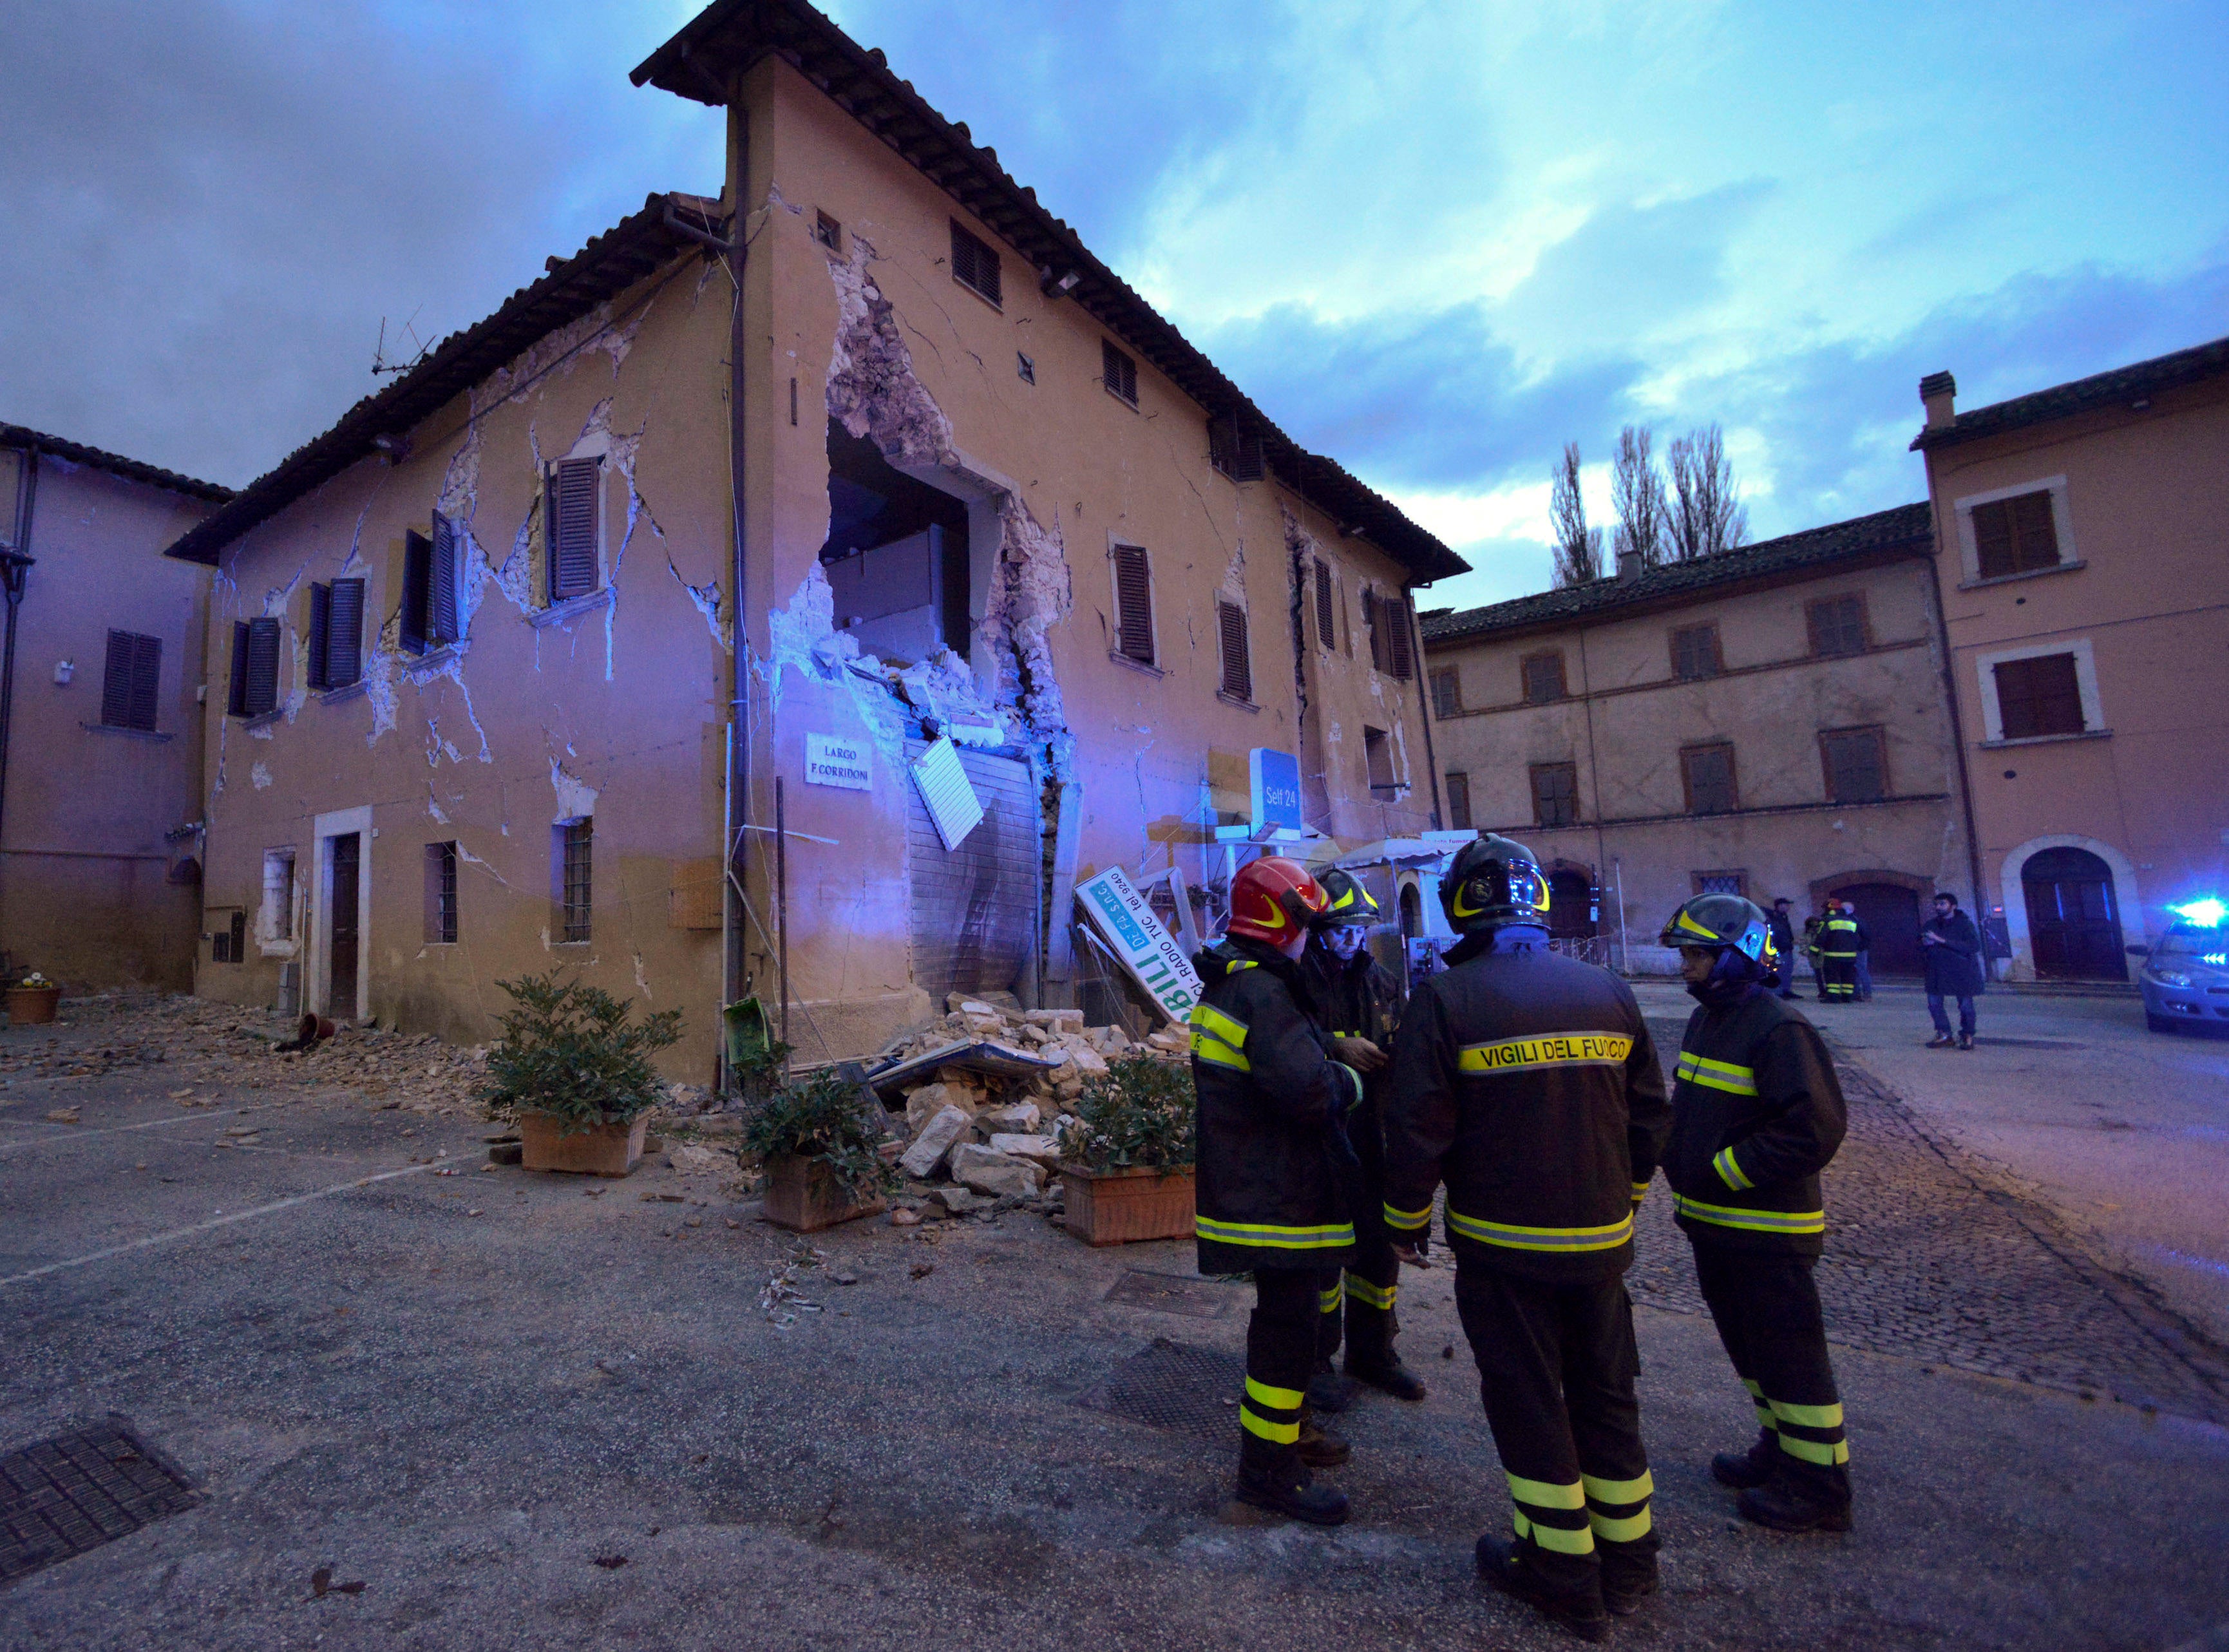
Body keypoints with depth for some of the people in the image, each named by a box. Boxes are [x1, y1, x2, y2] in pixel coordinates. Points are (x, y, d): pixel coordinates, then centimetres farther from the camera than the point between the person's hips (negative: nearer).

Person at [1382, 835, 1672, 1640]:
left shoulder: (1445, 999, -16)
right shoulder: (1609, 992, -1)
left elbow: (1416, 1130, -15)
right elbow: (1649, 1116, 8)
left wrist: (1407, 1220, 2)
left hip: (1501, 1244, -4)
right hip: (1600, 1240, 5)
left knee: (1528, 1405, 12)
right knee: (1605, 1394, 21)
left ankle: (1564, 1574, 25)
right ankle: (1627, 1559, 35)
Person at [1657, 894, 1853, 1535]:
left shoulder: (1780, 1030, -21)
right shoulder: (1704, 1020, 8)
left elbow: (1813, 1131, -25)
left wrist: (1720, 1170, -21)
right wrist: (1681, 1167, 6)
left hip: (1768, 1233, -9)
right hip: (1713, 1223, 9)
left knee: (1790, 1359, 5)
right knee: (1748, 1347, 23)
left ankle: (1819, 1485, 21)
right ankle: (1780, 1447, 40)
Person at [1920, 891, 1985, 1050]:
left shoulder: (1964, 923, -6)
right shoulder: (1930, 925, 9)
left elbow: (1974, 946, -20)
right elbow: (1921, 950, 17)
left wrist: (1943, 941, -24)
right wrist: (1925, 944, -8)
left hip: (1962, 970, -4)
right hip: (1937, 970, 4)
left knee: (1965, 1004, -1)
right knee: (1934, 1002, 1)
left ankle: (1967, 1036, 16)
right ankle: (1944, 1035, 12)